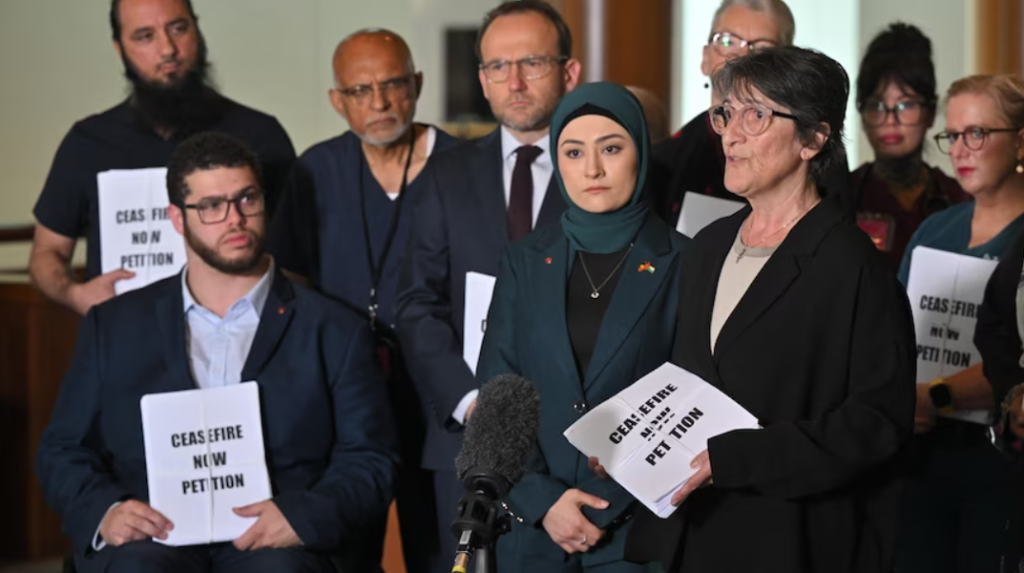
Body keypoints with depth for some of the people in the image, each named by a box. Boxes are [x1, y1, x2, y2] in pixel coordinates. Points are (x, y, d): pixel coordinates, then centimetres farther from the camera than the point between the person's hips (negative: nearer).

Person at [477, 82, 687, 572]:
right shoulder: (525, 262, 5)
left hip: (636, 530, -2)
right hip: (532, 526, 3)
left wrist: (609, 512, -10)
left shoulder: (684, 265, -4)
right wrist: (542, 499, -9)